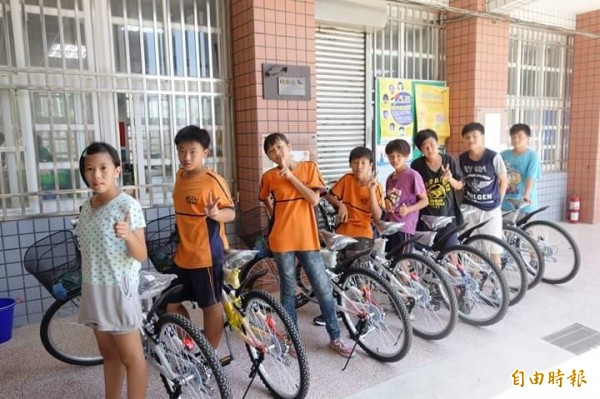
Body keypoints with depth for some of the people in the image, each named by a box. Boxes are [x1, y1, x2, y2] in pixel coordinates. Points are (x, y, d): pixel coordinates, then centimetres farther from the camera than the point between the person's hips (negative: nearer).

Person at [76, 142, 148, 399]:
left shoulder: (128, 206, -14)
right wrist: (88, 286, 18)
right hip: (94, 289, 7)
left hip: (118, 289, -7)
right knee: (108, 354, 19)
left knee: (130, 357, 4)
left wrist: (128, 235, -36)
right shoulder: (87, 207, 7)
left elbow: (141, 255, -16)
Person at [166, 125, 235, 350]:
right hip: (183, 255, 8)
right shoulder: (180, 176, 7)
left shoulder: (213, 180, -16)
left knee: (211, 306, 8)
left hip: (207, 255, -8)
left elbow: (231, 213, -17)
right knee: (172, 304, 15)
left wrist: (216, 214, -38)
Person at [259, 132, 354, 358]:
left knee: (323, 289, 4)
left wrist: (290, 176, -12)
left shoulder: (309, 168, 0)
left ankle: (335, 338, 19)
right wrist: (279, 218, 8)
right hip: (282, 241, 0)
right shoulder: (269, 177, 0)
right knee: (288, 290, 10)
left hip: (307, 238, 1)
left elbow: (314, 199, -11)